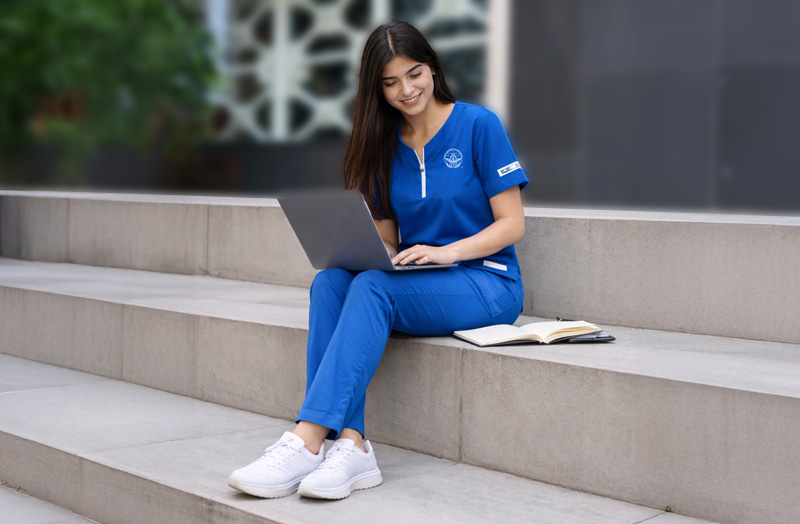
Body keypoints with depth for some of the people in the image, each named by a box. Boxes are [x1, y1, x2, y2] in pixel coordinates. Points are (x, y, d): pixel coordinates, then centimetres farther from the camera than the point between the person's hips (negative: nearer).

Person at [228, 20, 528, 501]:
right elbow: (387, 241, 13)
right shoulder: (385, 145, 11)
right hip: (414, 285, 5)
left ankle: (307, 442, -38)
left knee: (372, 287, -31)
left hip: (486, 282, -5)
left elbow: (513, 224, -6)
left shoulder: (478, 125, -4)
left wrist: (447, 251, -21)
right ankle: (351, 445, -35)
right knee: (331, 280, -25)